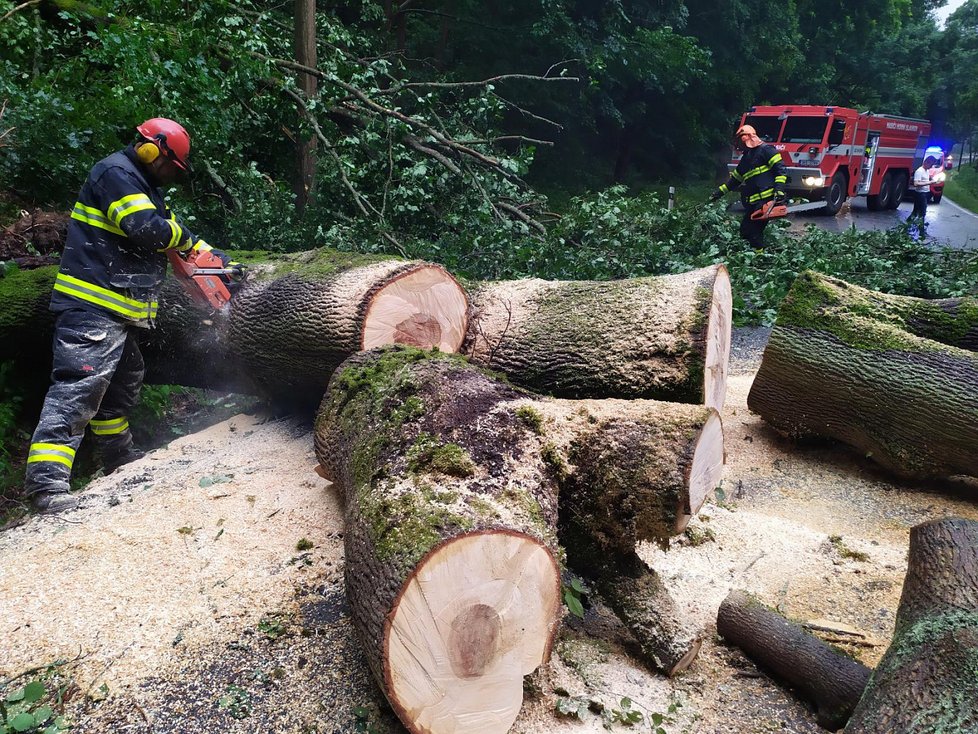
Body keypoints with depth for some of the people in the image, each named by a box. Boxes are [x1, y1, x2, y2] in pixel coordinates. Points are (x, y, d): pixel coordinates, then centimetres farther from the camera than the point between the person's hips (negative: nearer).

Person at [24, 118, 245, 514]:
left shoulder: (144, 186, 23)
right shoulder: (116, 173, -10)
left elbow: (176, 234, 29)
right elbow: (147, 227, -23)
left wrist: (217, 258, 22)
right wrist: (184, 238, -3)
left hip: (119, 308, 11)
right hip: (94, 304, -11)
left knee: (123, 381, 19)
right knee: (78, 384, -17)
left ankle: (119, 457, 33)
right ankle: (46, 481, -19)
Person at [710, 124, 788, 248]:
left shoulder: (765, 150, -2)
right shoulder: (746, 159, 24)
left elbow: (781, 169, -9)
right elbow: (735, 179, 33)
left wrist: (779, 188, -20)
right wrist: (720, 192, 31)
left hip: (766, 199, -9)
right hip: (752, 202, 9)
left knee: (752, 230, -16)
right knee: (746, 230, 5)